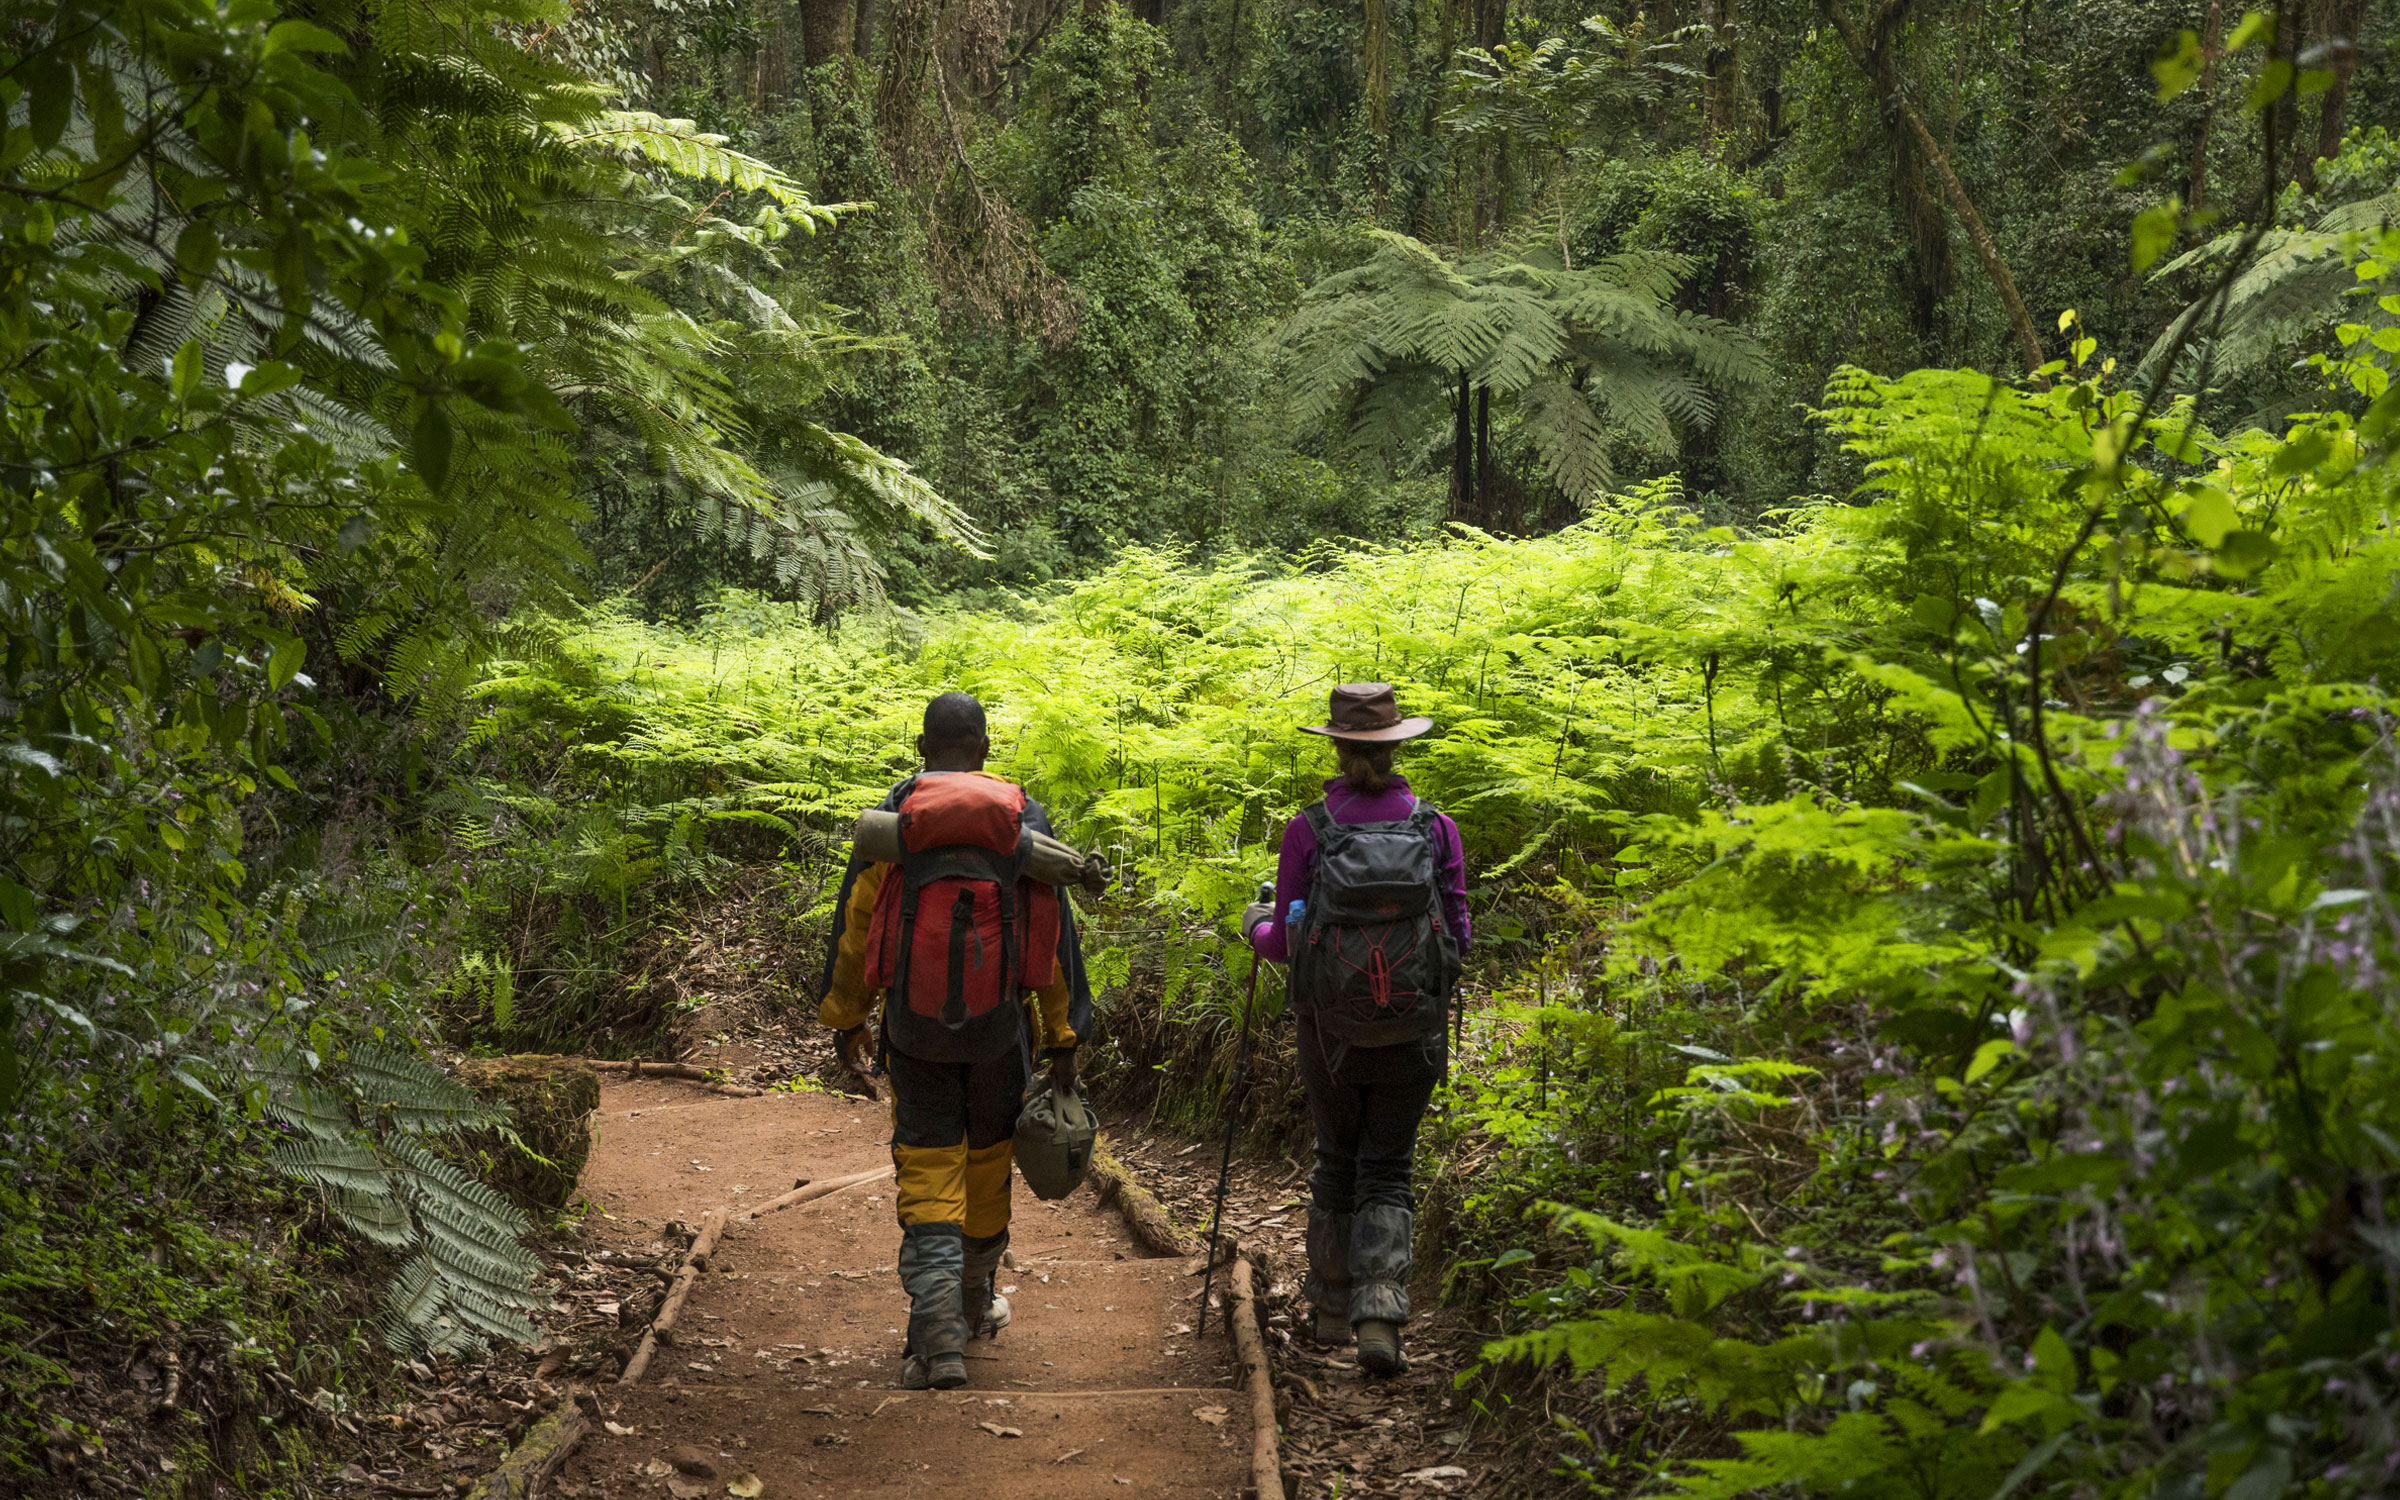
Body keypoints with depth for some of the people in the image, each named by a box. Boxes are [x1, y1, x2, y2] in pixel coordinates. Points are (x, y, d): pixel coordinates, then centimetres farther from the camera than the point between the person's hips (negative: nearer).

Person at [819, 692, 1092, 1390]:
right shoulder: (1024, 817, 0)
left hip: (915, 1020, -1)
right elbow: (1055, 930, 0)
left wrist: (847, 1018, 12)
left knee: (927, 1168, 1)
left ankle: (938, 1333, -13)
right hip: (1001, 1024, 1)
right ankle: (977, 1300, 36)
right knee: (988, 1159, 19)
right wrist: (1063, 1037, 5)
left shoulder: (893, 817, -3)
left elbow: (854, 922, 0)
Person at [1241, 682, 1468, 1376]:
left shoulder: (1308, 831, -7)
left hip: (1331, 1025, 0)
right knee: (1388, 1171, 9)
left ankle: (1333, 1311, 30)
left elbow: (1286, 946, -4)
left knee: (1337, 1164, 19)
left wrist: (1256, 925, 18)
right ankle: (1380, 1318, -8)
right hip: (1412, 1027, 0)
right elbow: (1458, 936, -1)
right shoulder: (1436, 829, -5)